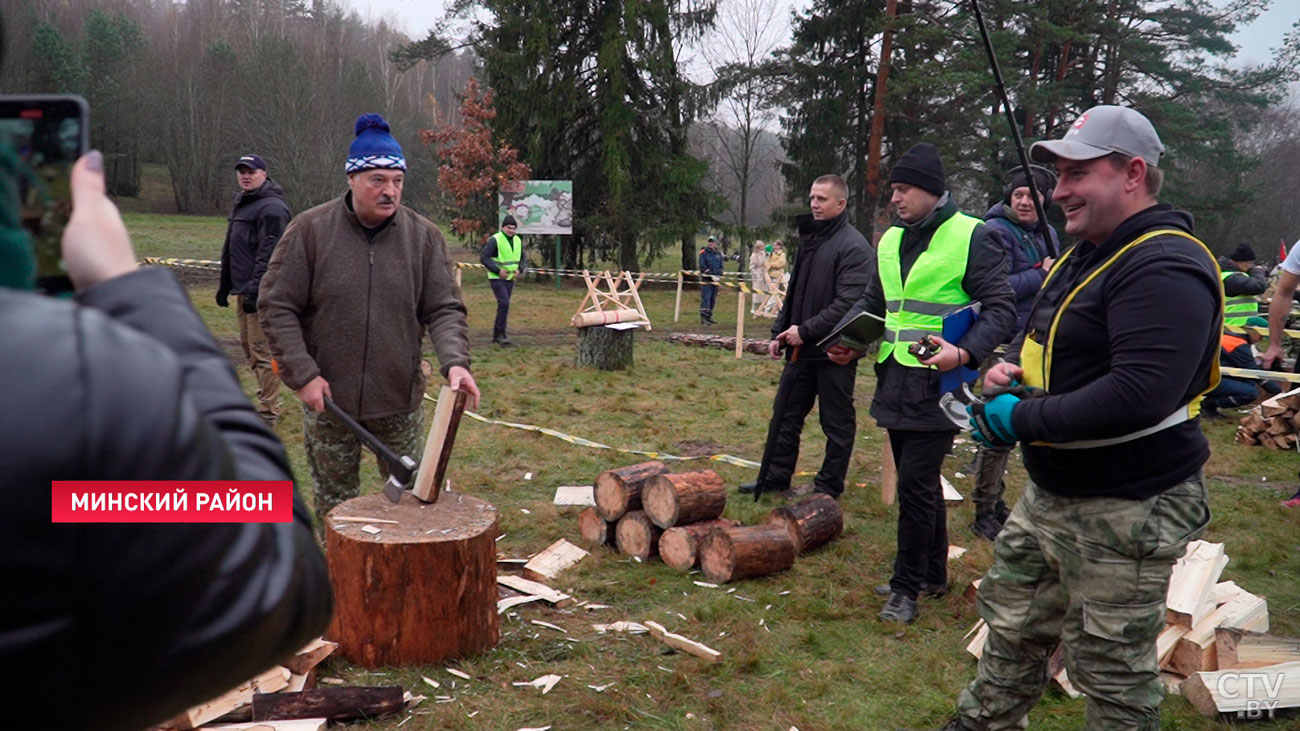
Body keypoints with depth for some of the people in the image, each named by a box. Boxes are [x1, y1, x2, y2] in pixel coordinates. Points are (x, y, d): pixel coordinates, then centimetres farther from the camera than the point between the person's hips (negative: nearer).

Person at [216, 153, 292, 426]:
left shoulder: (272, 207, -12)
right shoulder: (241, 204, 20)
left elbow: (269, 254, -21)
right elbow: (230, 250, 26)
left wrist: (255, 290, -25)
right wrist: (224, 285, 24)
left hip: (261, 292, -11)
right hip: (243, 290, 11)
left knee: (262, 351, -8)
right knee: (248, 347, 16)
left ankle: (268, 413, -3)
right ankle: (267, 400, 26)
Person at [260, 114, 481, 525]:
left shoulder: (423, 236, -3)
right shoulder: (310, 230, -8)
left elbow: (444, 309, -4)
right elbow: (276, 306, -6)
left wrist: (455, 361, -23)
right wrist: (303, 375, -14)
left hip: (400, 400, 1)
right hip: (328, 398, -1)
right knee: (335, 505, 14)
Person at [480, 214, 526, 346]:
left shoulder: (518, 241, 9)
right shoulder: (495, 240, -11)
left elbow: (523, 259, 17)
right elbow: (483, 257, -13)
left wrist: (520, 270, -4)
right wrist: (498, 270, -19)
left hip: (510, 278, 7)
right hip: (497, 278, -7)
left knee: (504, 305, 9)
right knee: (504, 303, -18)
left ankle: (496, 335, 19)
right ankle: (500, 334, -12)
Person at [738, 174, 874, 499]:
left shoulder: (853, 247, -14)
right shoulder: (810, 238, 13)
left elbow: (848, 304, -22)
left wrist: (805, 331, -21)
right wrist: (779, 332, 12)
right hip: (801, 348, 8)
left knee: (837, 423, 6)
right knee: (786, 414, 15)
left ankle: (829, 486, 18)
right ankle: (776, 476, 26)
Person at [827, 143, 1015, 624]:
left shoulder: (972, 237, -8)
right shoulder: (891, 240, 13)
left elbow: (1001, 309, -10)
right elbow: (873, 304, 22)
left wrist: (966, 353, -27)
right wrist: (850, 344, 4)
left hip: (936, 385, -7)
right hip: (895, 381, 7)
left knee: (915, 484, -7)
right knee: (920, 481, 16)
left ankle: (907, 588, 6)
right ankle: (933, 574, 31)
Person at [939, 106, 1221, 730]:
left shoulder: (1165, 268, -21)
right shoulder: (1084, 255, 11)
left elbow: (1139, 396, -32)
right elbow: (1046, 336, 25)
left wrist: (1022, 420, -22)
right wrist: (1011, 366, 2)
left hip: (1124, 513, -9)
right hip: (1050, 494, 10)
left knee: (1114, 674, 7)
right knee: (1011, 626, 22)